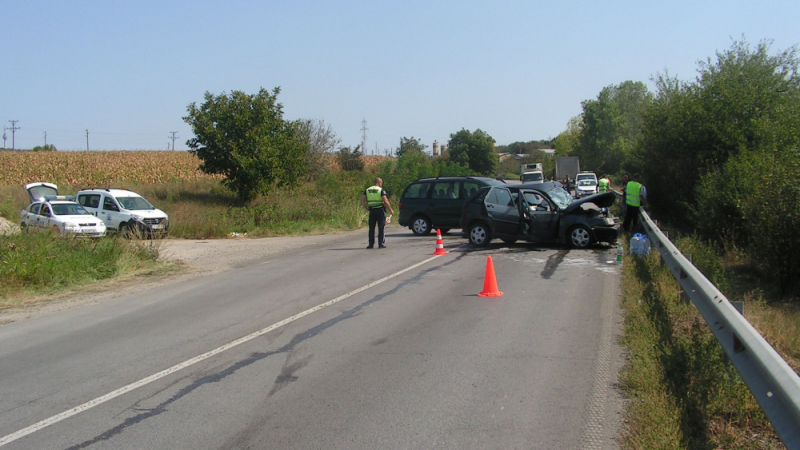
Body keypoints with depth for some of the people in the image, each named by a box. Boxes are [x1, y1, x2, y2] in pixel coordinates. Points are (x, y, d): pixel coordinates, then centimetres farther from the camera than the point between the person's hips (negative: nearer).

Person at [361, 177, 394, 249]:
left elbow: (362, 200, 4)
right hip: (380, 210, -3)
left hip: (372, 210, 3)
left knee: (371, 228, 9)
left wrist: (366, 208, 13)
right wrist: (390, 210, -4)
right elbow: (385, 201, -13)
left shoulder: (367, 190, 8)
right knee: (381, 228, 2)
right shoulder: (381, 190, -5)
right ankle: (381, 244, 0)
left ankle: (371, 244, 7)